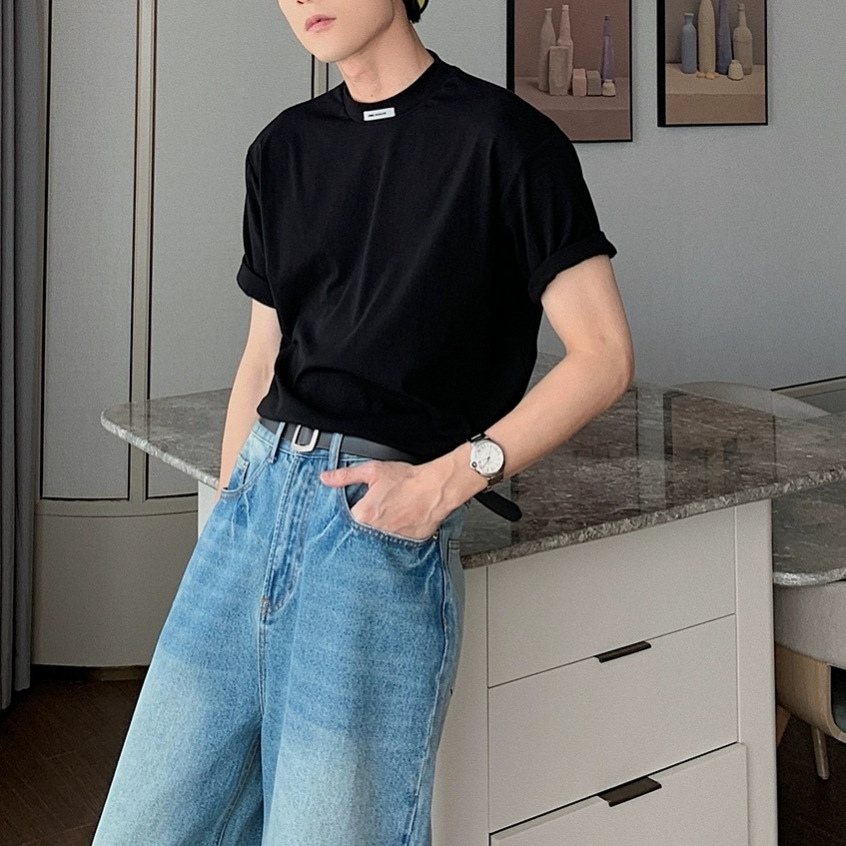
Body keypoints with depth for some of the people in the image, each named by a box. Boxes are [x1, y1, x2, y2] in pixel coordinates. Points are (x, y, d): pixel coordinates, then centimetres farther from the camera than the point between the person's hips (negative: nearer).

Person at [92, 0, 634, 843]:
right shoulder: (283, 147, 14)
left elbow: (603, 356, -6)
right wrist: (227, 515, 14)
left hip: (382, 523, -5)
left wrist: (448, 478, -15)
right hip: (257, 495, 6)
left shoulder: (502, 137, -4)